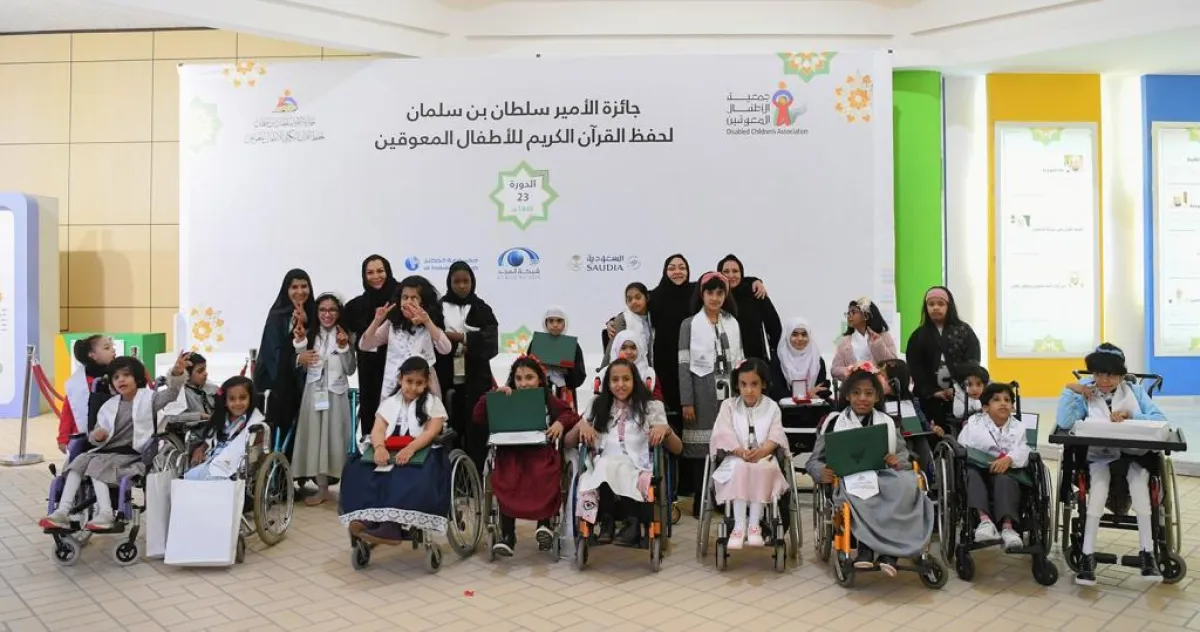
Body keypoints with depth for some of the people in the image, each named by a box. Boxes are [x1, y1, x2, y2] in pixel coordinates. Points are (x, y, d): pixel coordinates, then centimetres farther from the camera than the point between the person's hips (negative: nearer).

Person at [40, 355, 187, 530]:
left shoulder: (148, 398, 3)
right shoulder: (109, 405, 19)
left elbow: (171, 393, -17)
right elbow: (97, 437, 19)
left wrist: (176, 373, -37)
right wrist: (96, 436, -8)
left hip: (132, 454, -6)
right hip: (106, 451, 6)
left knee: (98, 465, -26)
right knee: (79, 461, -18)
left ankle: (106, 513, -33)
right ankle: (63, 512, -24)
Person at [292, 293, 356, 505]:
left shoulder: (346, 336, -1)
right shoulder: (310, 334, 5)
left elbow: (350, 370, -5)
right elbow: (301, 368, 10)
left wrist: (344, 347, -16)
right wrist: (300, 359, -9)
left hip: (336, 393, -2)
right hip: (313, 393, 2)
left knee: (336, 436, -1)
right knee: (316, 437, 4)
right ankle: (322, 488, 12)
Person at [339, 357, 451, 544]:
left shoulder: (433, 403, 8)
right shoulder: (389, 402, 17)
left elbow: (431, 432, -8)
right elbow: (378, 429, 2)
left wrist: (410, 448, -27)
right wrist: (379, 447, -22)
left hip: (421, 452, -4)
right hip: (388, 453, 4)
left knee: (413, 476, -39)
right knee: (357, 469, -25)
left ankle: (392, 523, -48)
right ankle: (367, 518, -41)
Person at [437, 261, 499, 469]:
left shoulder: (482, 309, 8)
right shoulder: (439, 308, 5)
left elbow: (491, 344, -4)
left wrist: (462, 338, -13)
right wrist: (456, 347, -11)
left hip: (476, 381, 1)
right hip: (447, 380, 0)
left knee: (476, 431, 0)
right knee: (451, 431, -3)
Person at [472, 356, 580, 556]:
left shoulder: (550, 401, 14)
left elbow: (572, 416, 12)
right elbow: (477, 417, 8)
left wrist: (561, 422, -10)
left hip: (542, 451, 0)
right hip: (511, 452, 1)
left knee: (544, 479, -34)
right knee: (505, 481, -30)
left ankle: (544, 524, -14)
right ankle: (507, 534, -18)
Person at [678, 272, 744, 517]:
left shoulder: (733, 323, 12)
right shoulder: (689, 325, 2)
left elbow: (739, 360, 15)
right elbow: (684, 365, -2)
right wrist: (686, 402, -8)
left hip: (728, 392, 3)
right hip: (703, 394, -3)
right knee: (701, 449, -2)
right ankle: (701, 504, 7)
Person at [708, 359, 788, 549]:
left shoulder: (772, 407, 7)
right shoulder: (728, 405, 6)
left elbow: (775, 436, -5)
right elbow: (724, 436, -5)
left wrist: (761, 451, -26)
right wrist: (741, 452, -24)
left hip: (763, 458, 0)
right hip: (736, 459, 0)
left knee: (762, 468, -35)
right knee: (741, 467, -35)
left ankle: (754, 525, -26)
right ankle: (739, 525, -32)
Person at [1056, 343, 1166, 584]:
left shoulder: (1136, 391, 9)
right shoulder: (1085, 393, 4)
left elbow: (1160, 420, -2)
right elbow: (1064, 422, -11)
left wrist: (1130, 417, -14)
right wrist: (1070, 390, -13)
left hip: (1134, 454, 2)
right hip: (1100, 455, -1)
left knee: (1138, 476, -31)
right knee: (1099, 479, -32)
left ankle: (1147, 552, -24)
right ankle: (1088, 554, -30)